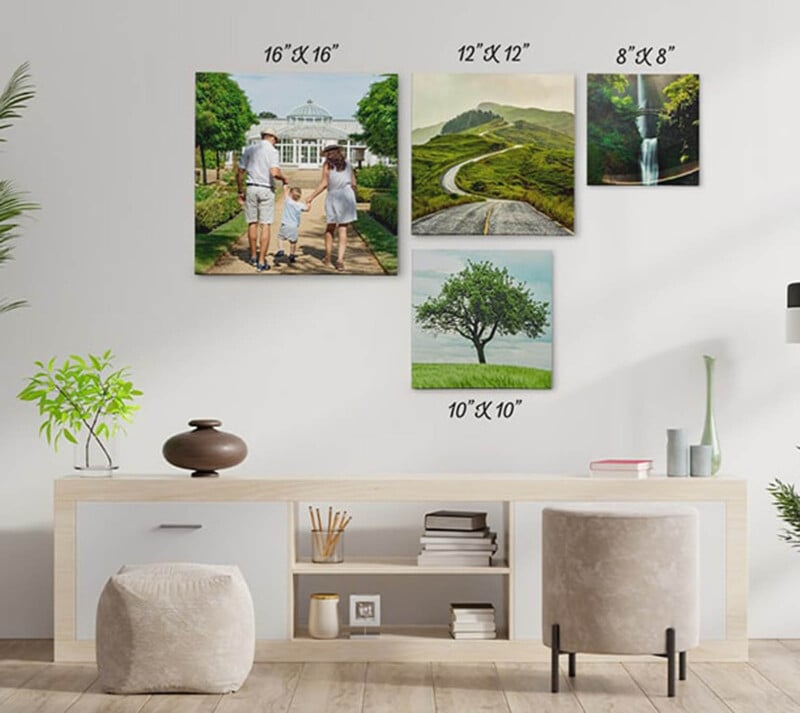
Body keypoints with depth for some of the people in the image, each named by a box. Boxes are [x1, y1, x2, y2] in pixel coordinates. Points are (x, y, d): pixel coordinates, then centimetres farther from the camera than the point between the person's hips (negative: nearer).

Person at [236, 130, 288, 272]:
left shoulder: (249, 149, 9)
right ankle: (262, 262, -3)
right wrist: (284, 178, 1)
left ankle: (254, 256, 24)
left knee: (252, 223, 14)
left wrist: (240, 191, 18)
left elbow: (239, 173, 9)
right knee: (265, 225, 0)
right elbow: (274, 173, -20)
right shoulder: (273, 151, -4)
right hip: (266, 190, -4)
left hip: (251, 188, 4)